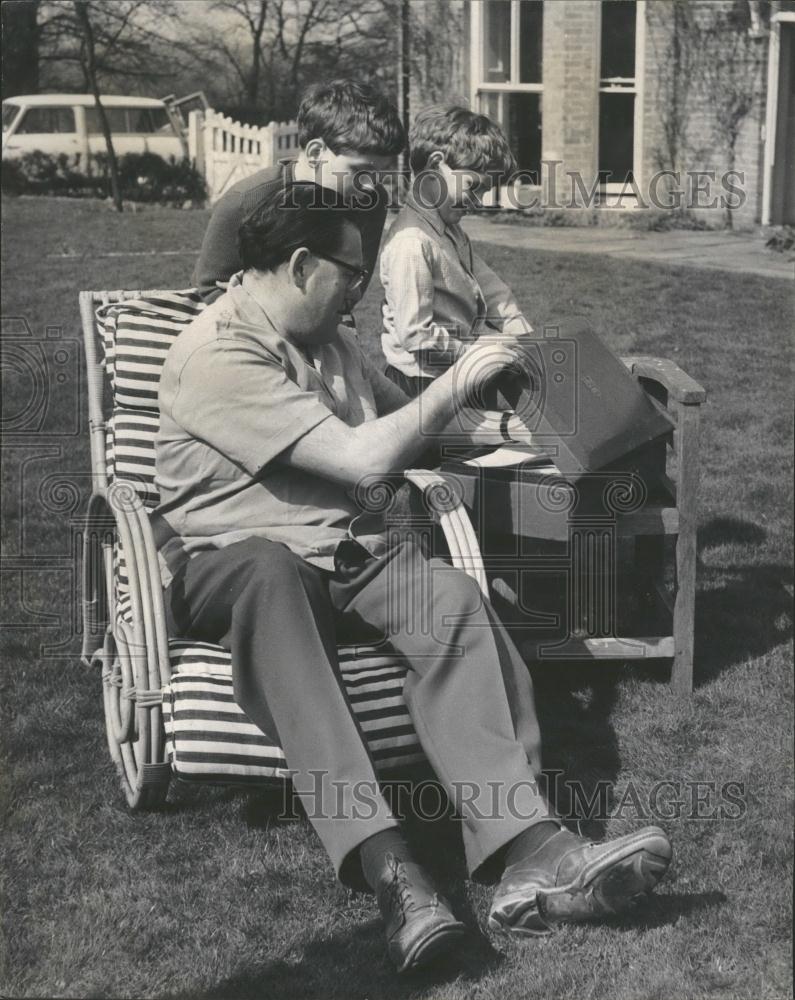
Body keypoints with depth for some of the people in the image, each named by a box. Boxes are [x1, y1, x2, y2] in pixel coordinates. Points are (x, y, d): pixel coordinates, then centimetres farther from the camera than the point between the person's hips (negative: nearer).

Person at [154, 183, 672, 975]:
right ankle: (383, 864, -54)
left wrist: (497, 424, 19)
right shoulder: (218, 355, -13)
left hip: (339, 557, 7)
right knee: (274, 571, -43)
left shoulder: (329, 340, 16)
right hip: (236, 564, -7)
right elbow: (363, 459, -18)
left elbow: (401, 420, 33)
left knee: (451, 599, -25)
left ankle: (526, 849, -41)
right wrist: (459, 381, -7)